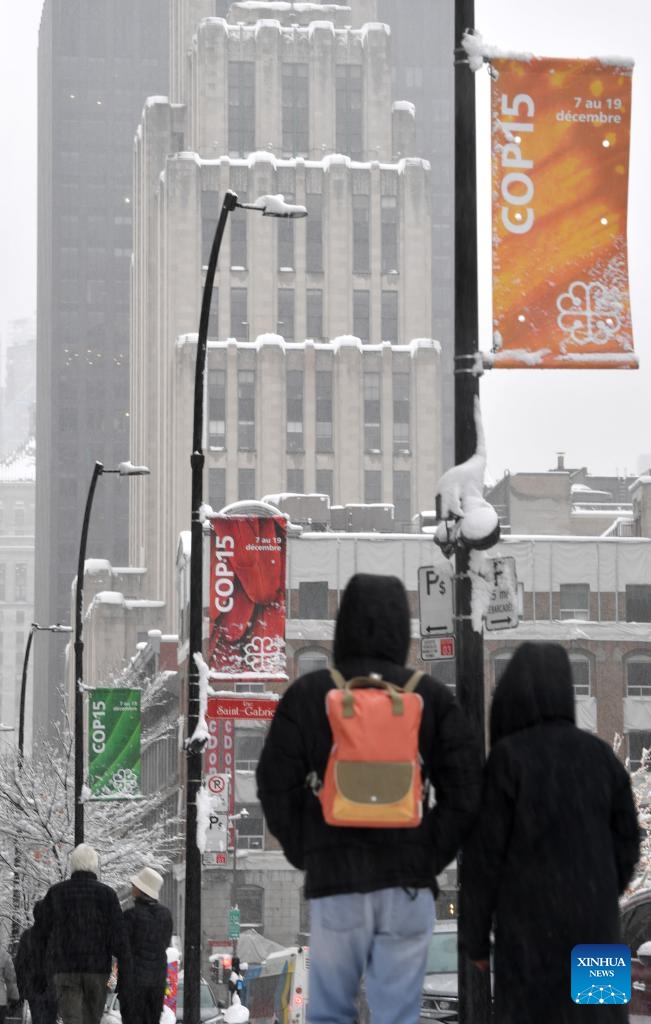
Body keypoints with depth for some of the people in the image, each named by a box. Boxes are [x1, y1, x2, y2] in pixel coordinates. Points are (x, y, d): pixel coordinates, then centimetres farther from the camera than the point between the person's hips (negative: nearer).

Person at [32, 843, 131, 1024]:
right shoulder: (107, 893, -1)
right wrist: (125, 970, -4)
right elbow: (118, 934, -7)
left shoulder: (56, 892, 3)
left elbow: (39, 931, 7)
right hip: (97, 968, 1)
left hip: (64, 969, -1)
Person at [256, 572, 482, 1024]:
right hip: (408, 883, 1)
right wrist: (430, 857, 6)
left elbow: (277, 787, -1)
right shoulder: (433, 696, 2)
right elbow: (466, 789, -2)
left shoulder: (308, 694, 0)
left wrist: (309, 856, 9)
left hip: (335, 882, 0)